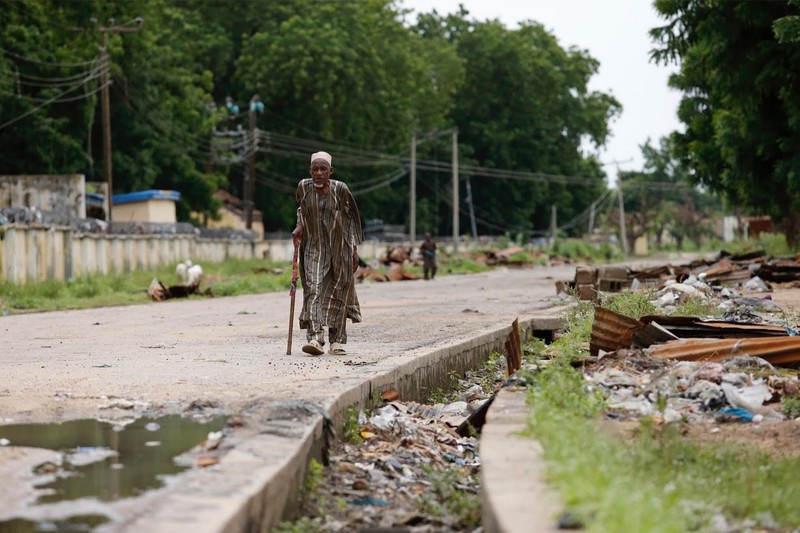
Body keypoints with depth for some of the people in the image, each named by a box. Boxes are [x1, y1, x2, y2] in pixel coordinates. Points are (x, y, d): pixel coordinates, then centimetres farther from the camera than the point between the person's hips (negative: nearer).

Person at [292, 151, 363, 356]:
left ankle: (337, 340, 17)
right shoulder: (303, 187, -3)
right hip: (314, 248, 1)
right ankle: (315, 337, -25)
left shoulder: (340, 189, -9)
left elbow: (351, 219, 0)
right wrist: (300, 226, 1)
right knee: (313, 289, -15)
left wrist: (354, 249, -3)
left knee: (338, 293, 5)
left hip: (339, 249, -1)